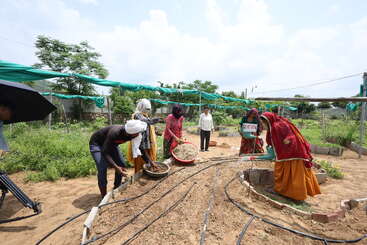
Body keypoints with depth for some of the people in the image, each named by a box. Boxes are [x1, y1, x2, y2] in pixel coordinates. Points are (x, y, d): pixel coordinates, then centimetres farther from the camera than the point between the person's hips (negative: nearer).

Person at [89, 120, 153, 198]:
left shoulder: (133, 135, -23)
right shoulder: (115, 133, -41)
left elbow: (140, 148, -11)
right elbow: (105, 153, -38)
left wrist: (149, 162, -17)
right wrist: (116, 167, -47)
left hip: (111, 144, 6)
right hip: (96, 143, -6)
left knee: (121, 165, -2)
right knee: (102, 168, -18)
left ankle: (116, 189, 17)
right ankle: (104, 196, 0)